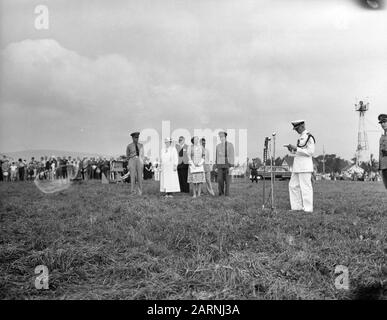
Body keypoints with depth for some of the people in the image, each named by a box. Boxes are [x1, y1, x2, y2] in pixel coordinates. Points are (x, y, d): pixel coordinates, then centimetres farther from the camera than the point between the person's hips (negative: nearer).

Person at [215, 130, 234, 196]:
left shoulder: (230, 145, 0)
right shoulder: (218, 146, 13)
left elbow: (231, 156, -5)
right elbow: (216, 156, 14)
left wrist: (231, 166, -12)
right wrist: (216, 167, 9)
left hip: (227, 165, -3)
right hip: (220, 165, 3)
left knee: (227, 180, -2)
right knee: (219, 179, -6)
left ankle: (227, 193, 5)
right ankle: (221, 192, 6)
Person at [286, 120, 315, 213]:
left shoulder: (309, 137, -8)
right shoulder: (301, 137, 20)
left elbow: (310, 152, -16)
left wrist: (296, 148, -17)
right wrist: (292, 150, 7)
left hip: (305, 167, -10)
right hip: (297, 166, 10)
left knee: (305, 187, -7)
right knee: (293, 186, 9)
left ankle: (308, 208, -2)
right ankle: (297, 207, 14)